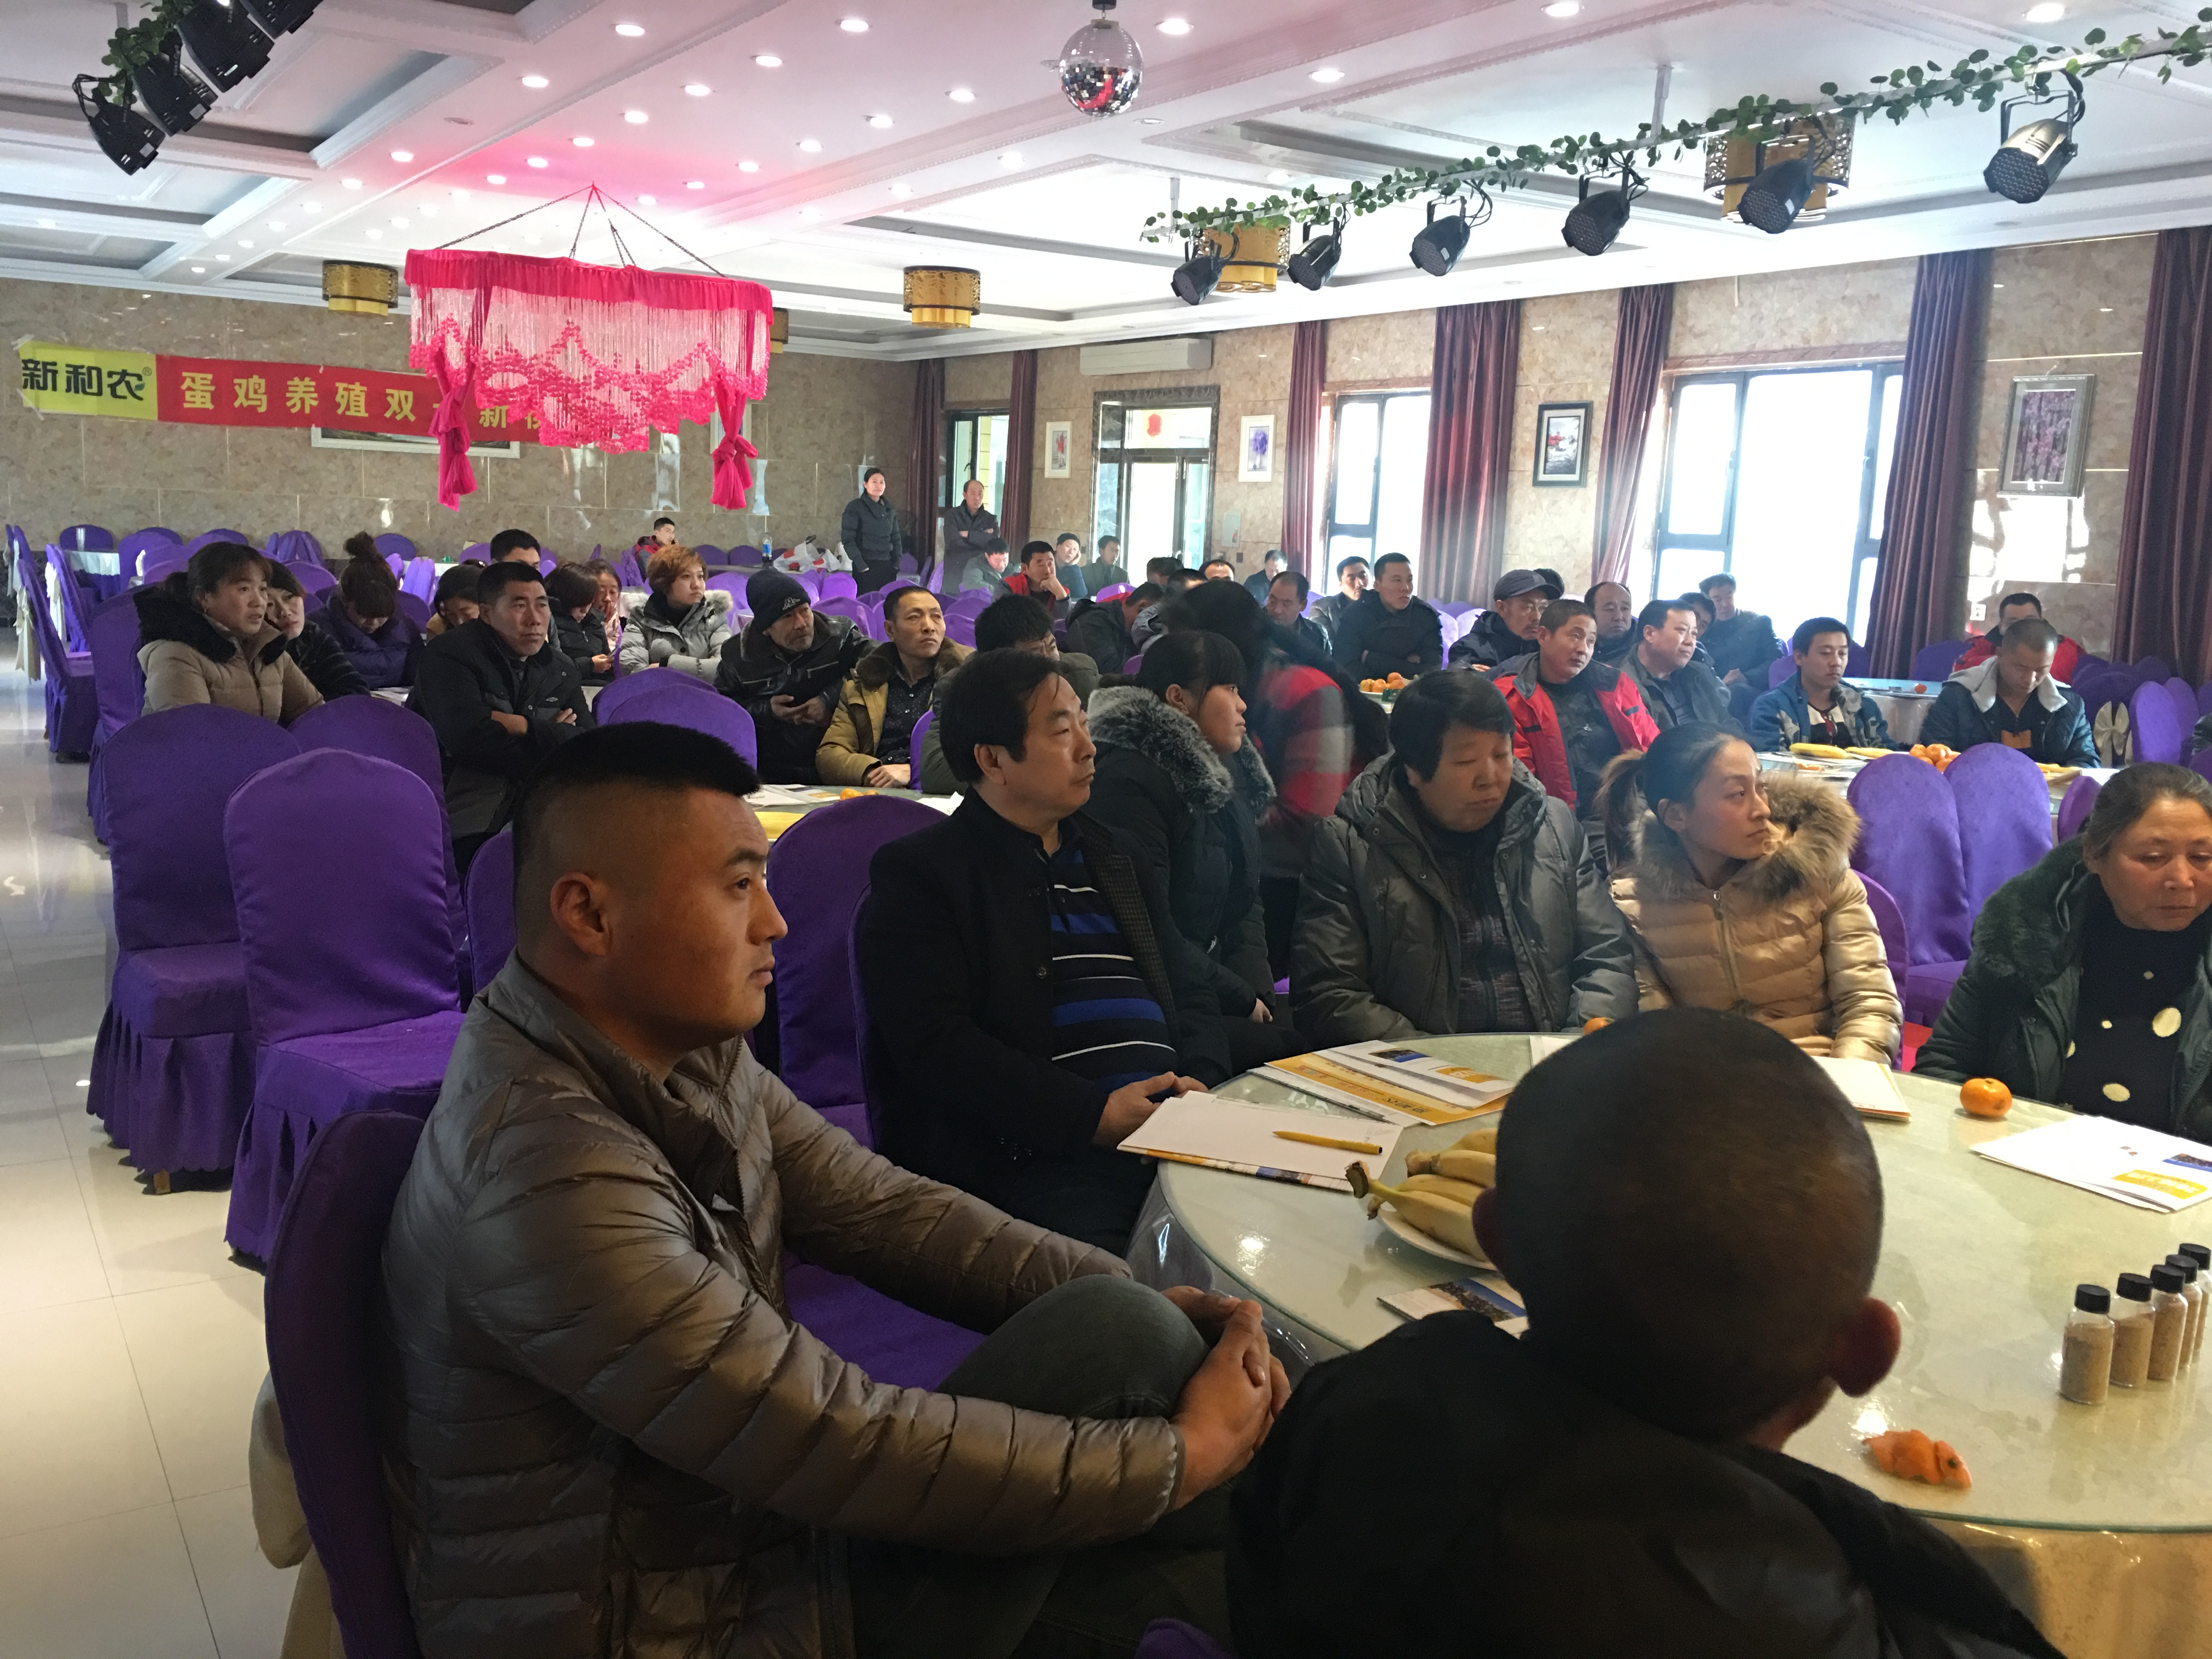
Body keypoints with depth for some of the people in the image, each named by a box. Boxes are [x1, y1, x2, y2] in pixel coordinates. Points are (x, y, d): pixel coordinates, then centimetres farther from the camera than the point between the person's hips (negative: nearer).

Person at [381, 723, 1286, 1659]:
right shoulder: (549, 1178, -29)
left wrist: (1148, 1306, -11)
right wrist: (1183, 1454, -18)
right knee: (1120, 1342, -15)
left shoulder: (691, 1052, -1)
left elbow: (879, 1210, 2)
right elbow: (846, 1444, -27)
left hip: (762, 1536, 8)